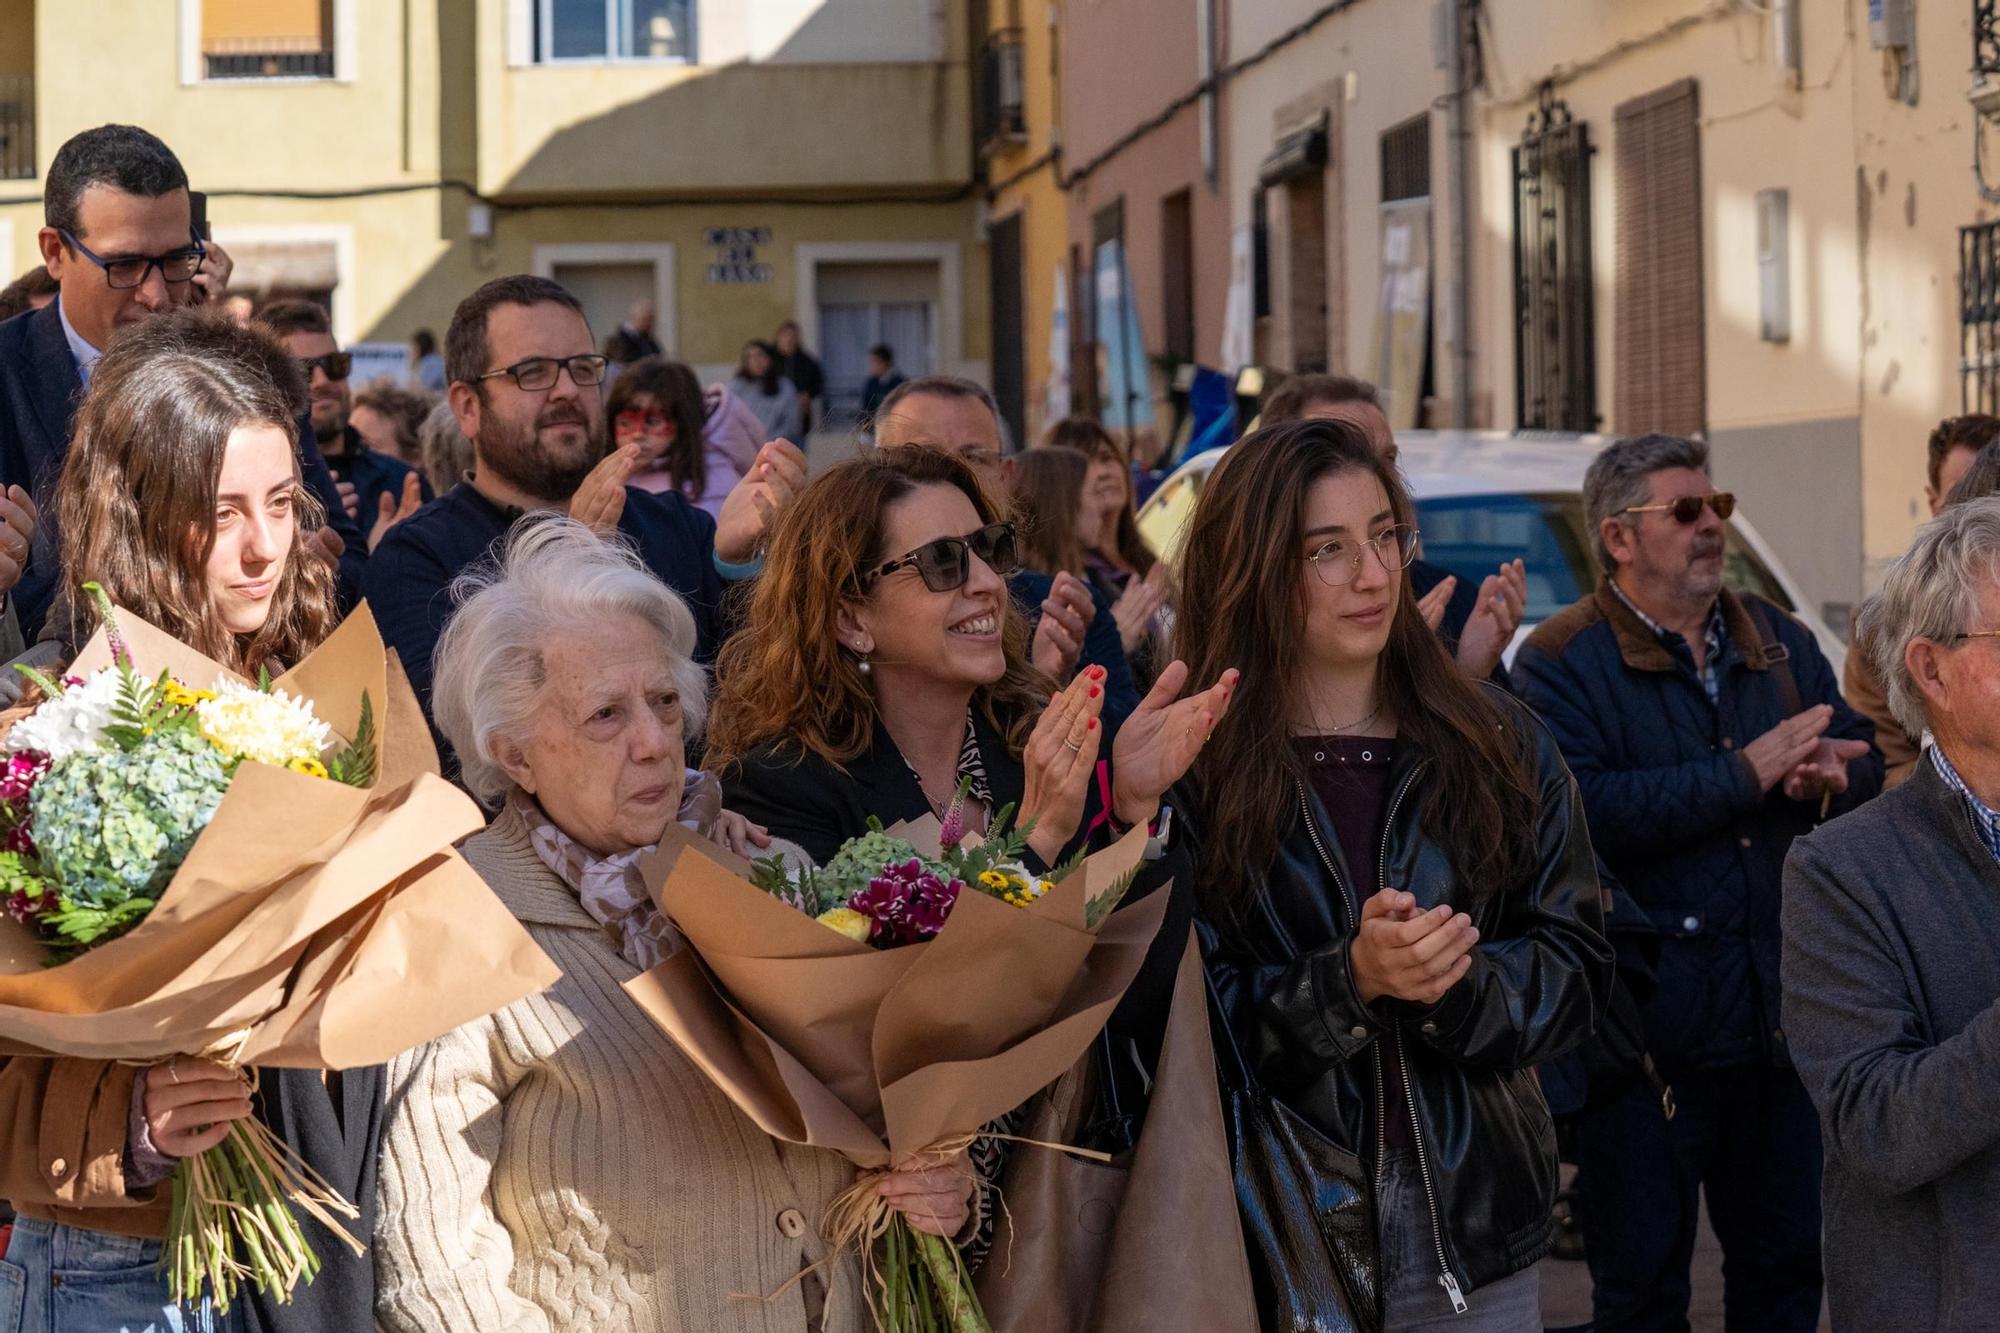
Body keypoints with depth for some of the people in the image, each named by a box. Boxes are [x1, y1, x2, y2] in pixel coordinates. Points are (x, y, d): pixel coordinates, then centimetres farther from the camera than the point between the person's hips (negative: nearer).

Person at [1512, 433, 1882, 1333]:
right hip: (1648, 1033, -6)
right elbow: (1584, 811, -22)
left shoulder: (1780, 642, 14)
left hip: (1778, 1021, 6)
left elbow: (1867, 762, 13)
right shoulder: (1560, 664, -8)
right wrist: (1750, 772, -21)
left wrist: (1832, 778, -12)